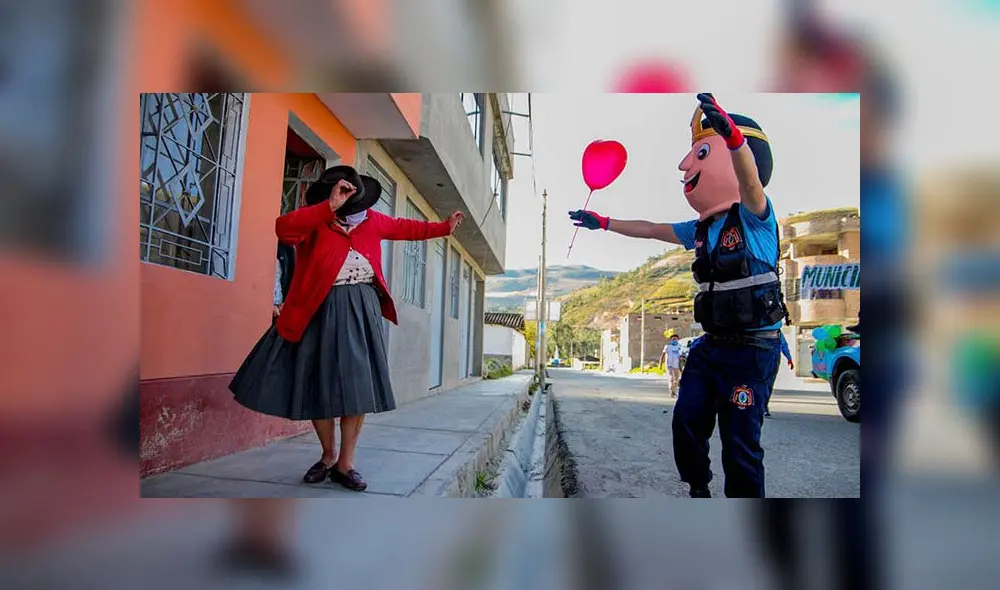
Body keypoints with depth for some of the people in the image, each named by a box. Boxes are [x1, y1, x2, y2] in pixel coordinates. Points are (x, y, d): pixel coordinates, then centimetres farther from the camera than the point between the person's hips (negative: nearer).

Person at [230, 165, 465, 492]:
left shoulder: (373, 220, 6)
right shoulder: (314, 221, -9)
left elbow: (406, 227, 23)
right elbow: (283, 228, -30)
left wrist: (444, 227, 29)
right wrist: (331, 207, -34)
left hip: (361, 310, 3)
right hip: (320, 311, -3)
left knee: (358, 384, 2)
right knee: (317, 383, 7)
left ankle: (345, 464, 15)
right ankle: (328, 455, 29)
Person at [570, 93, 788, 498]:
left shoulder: (754, 215, -10)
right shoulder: (702, 229, 11)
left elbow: (750, 180, -32)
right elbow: (652, 230, 22)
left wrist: (731, 133, -51)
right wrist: (603, 222, 26)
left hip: (752, 347, -7)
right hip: (711, 344, 7)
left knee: (740, 443, -2)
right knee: (687, 423, 9)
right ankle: (698, 491, 28)